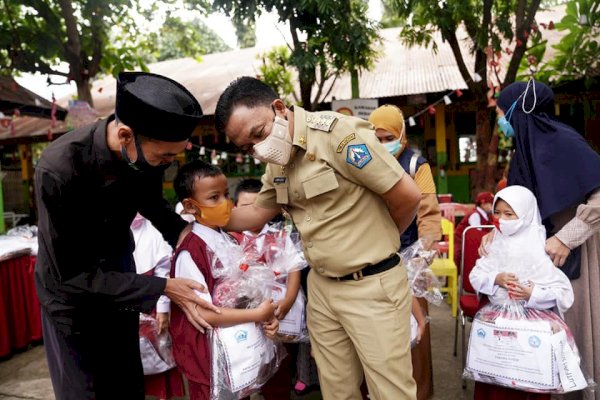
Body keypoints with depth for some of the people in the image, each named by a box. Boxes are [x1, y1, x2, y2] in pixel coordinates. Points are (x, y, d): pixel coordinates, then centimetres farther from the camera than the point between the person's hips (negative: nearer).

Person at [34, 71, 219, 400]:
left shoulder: (148, 152, -18)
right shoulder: (58, 169, -34)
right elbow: (72, 274, -26)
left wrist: (184, 233, -12)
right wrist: (162, 288, -28)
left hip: (118, 272, 5)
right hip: (70, 291, -4)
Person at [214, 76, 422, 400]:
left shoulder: (336, 133, -19)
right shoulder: (277, 162, 6)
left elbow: (407, 195, -17)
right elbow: (256, 215, 16)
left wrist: (379, 241, 0)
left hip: (372, 285, -6)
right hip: (321, 287, 7)